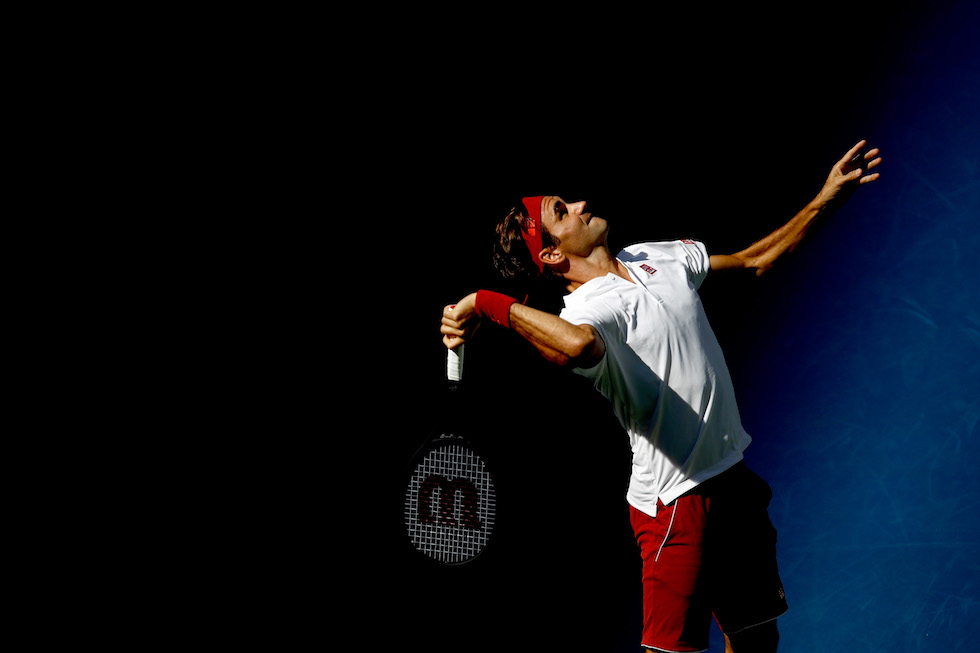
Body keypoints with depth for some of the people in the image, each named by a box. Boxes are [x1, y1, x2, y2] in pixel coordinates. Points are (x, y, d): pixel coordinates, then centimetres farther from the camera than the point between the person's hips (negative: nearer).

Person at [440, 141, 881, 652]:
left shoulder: (660, 258, 8)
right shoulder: (588, 309, -20)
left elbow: (753, 260, 21)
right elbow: (578, 344, -46)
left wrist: (826, 200, 17)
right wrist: (487, 303, -38)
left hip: (734, 477, 8)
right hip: (675, 502, -8)